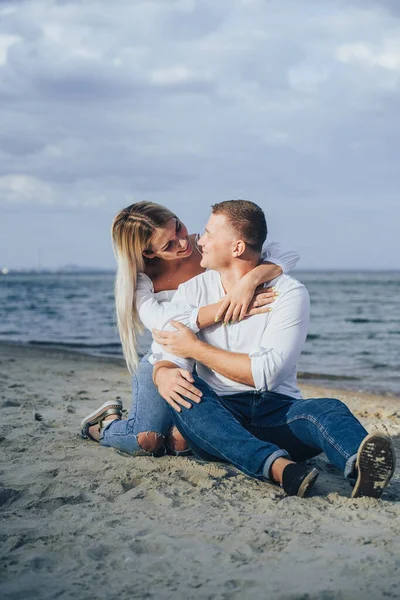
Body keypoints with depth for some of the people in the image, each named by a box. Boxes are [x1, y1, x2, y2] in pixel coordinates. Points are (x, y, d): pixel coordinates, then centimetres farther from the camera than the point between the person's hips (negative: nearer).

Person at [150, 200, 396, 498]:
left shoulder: (290, 293, -2)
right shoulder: (192, 291, 9)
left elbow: (264, 373, -11)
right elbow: (168, 356, 1)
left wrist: (196, 348, -7)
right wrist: (164, 374, -24)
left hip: (277, 413, -1)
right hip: (218, 419, 2)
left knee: (326, 410, -31)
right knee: (181, 390, -31)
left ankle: (362, 466, -68)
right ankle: (279, 468, -54)